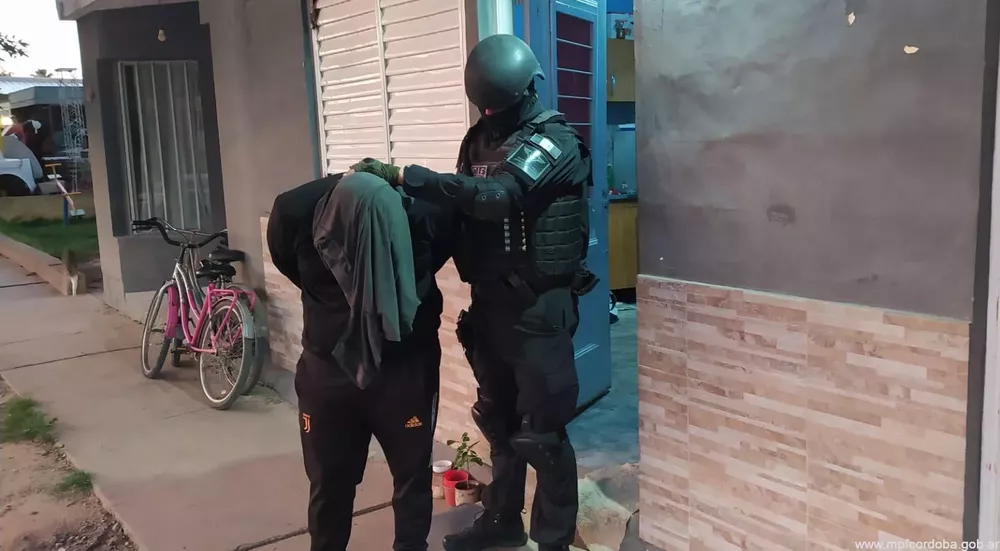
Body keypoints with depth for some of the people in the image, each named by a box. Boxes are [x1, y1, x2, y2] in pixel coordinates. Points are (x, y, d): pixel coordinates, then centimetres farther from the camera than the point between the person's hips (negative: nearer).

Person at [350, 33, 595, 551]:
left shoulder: (554, 141, -14)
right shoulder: (479, 138, 11)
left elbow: (496, 197, -30)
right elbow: (466, 209, 12)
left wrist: (402, 176, -33)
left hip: (537, 306, -7)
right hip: (490, 300, 7)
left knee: (541, 431, 1)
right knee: (498, 419, 19)